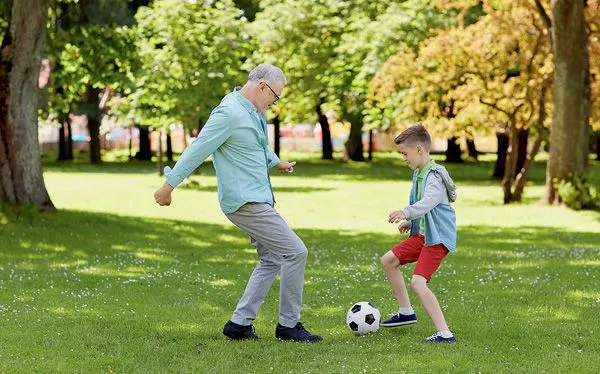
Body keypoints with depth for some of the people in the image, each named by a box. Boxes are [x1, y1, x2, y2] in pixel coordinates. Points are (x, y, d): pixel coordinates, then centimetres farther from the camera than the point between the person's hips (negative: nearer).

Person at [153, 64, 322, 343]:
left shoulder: (255, 112, 12)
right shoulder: (230, 113, -19)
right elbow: (197, 150, -18)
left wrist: (277, 163, 49)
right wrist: (169, 185, -16)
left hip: (259, 199, 11)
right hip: (246, 202, -11)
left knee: (271, 260, 13)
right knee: (295, 252, -9)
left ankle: (240, 323, 14)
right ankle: (288, 325, -1)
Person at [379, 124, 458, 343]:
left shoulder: (434, 176, -20)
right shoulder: (418, 173, 11)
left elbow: (428, 202, -40)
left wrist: (406, 213, -53)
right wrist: (409, 223, 19)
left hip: (438, 238, -11)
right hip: (422, 234, 11)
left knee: (417, 282, -23)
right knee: (388, 261, 19)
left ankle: (444, 333, -24)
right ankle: (406, 312, 31)